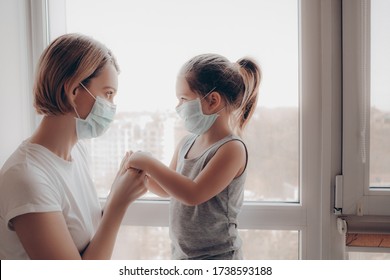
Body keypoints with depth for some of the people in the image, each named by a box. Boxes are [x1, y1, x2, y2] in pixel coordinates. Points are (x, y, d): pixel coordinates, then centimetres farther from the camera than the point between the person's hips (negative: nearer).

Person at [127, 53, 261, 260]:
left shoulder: (232, 148, -20)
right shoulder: (186, 143, 1)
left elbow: (194, 194, -28)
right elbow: (167, 189, 13)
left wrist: (149, 163, -24)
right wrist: (143, 174, -5)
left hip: (216, 258, -7)